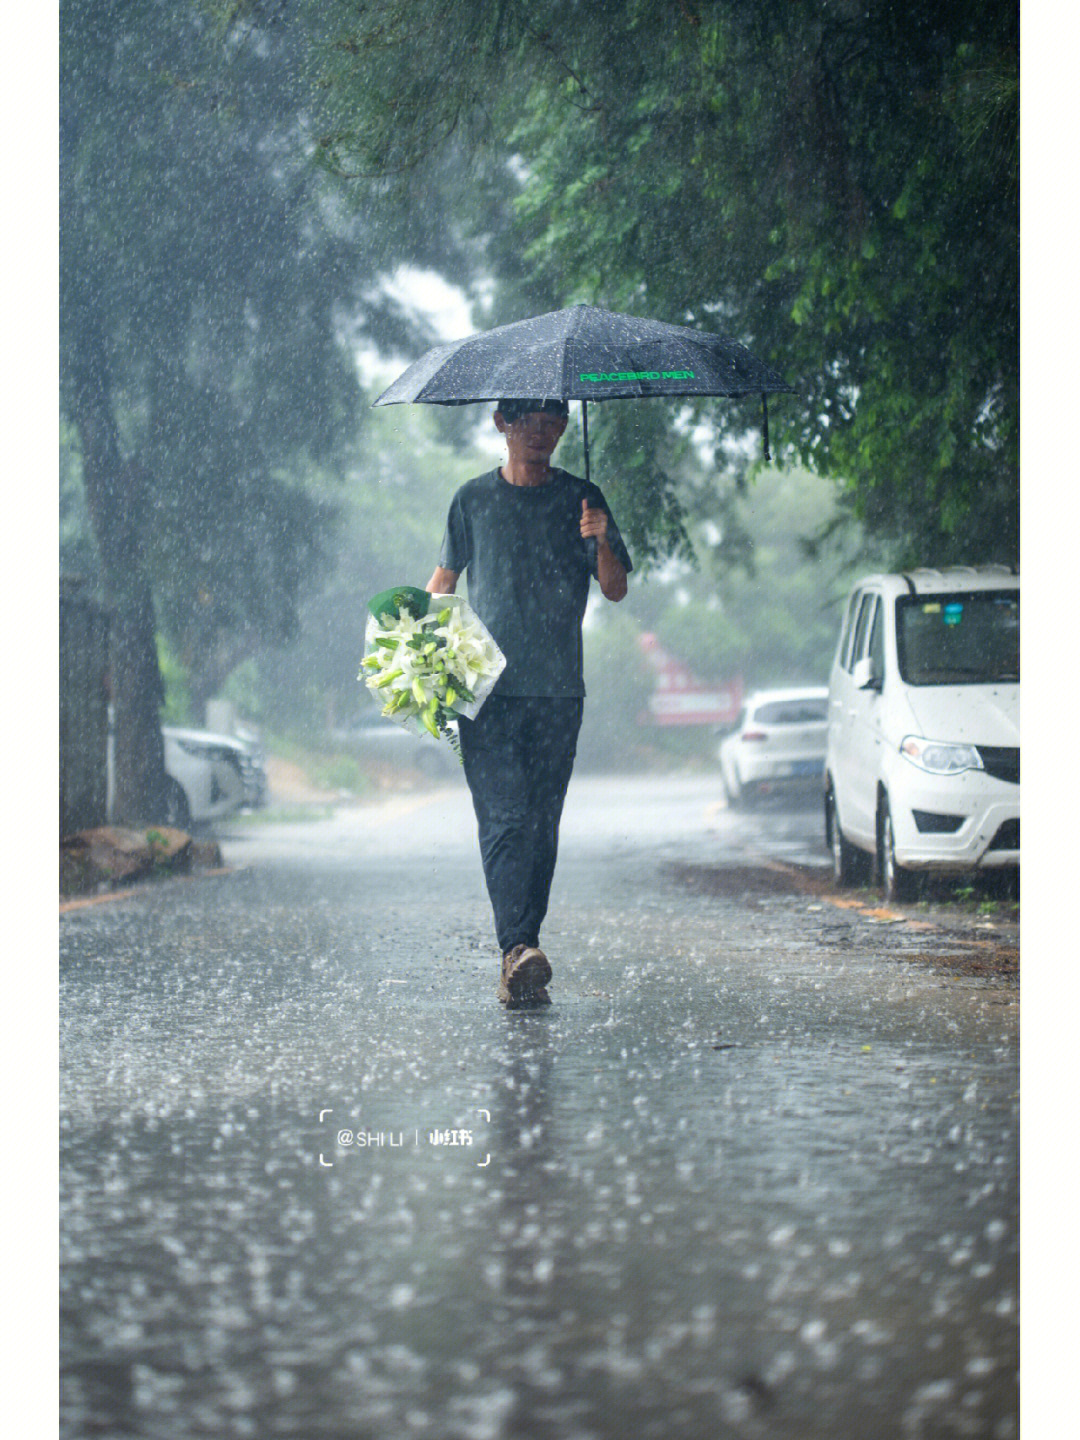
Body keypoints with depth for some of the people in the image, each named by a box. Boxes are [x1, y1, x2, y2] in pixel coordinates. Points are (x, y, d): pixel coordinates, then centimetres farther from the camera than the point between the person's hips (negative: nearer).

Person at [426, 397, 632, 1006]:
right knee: (504, 817, -14)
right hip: (486, 686, -1)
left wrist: (601, 543, -14)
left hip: (558, 689, 1)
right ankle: (518, 948, -25)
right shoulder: (474, 499, 11)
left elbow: (616, 590, 5)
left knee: (542, 823, 1)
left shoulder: (582, 499, 9)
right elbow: (446, 576, 22)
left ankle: (524, 947, 7)